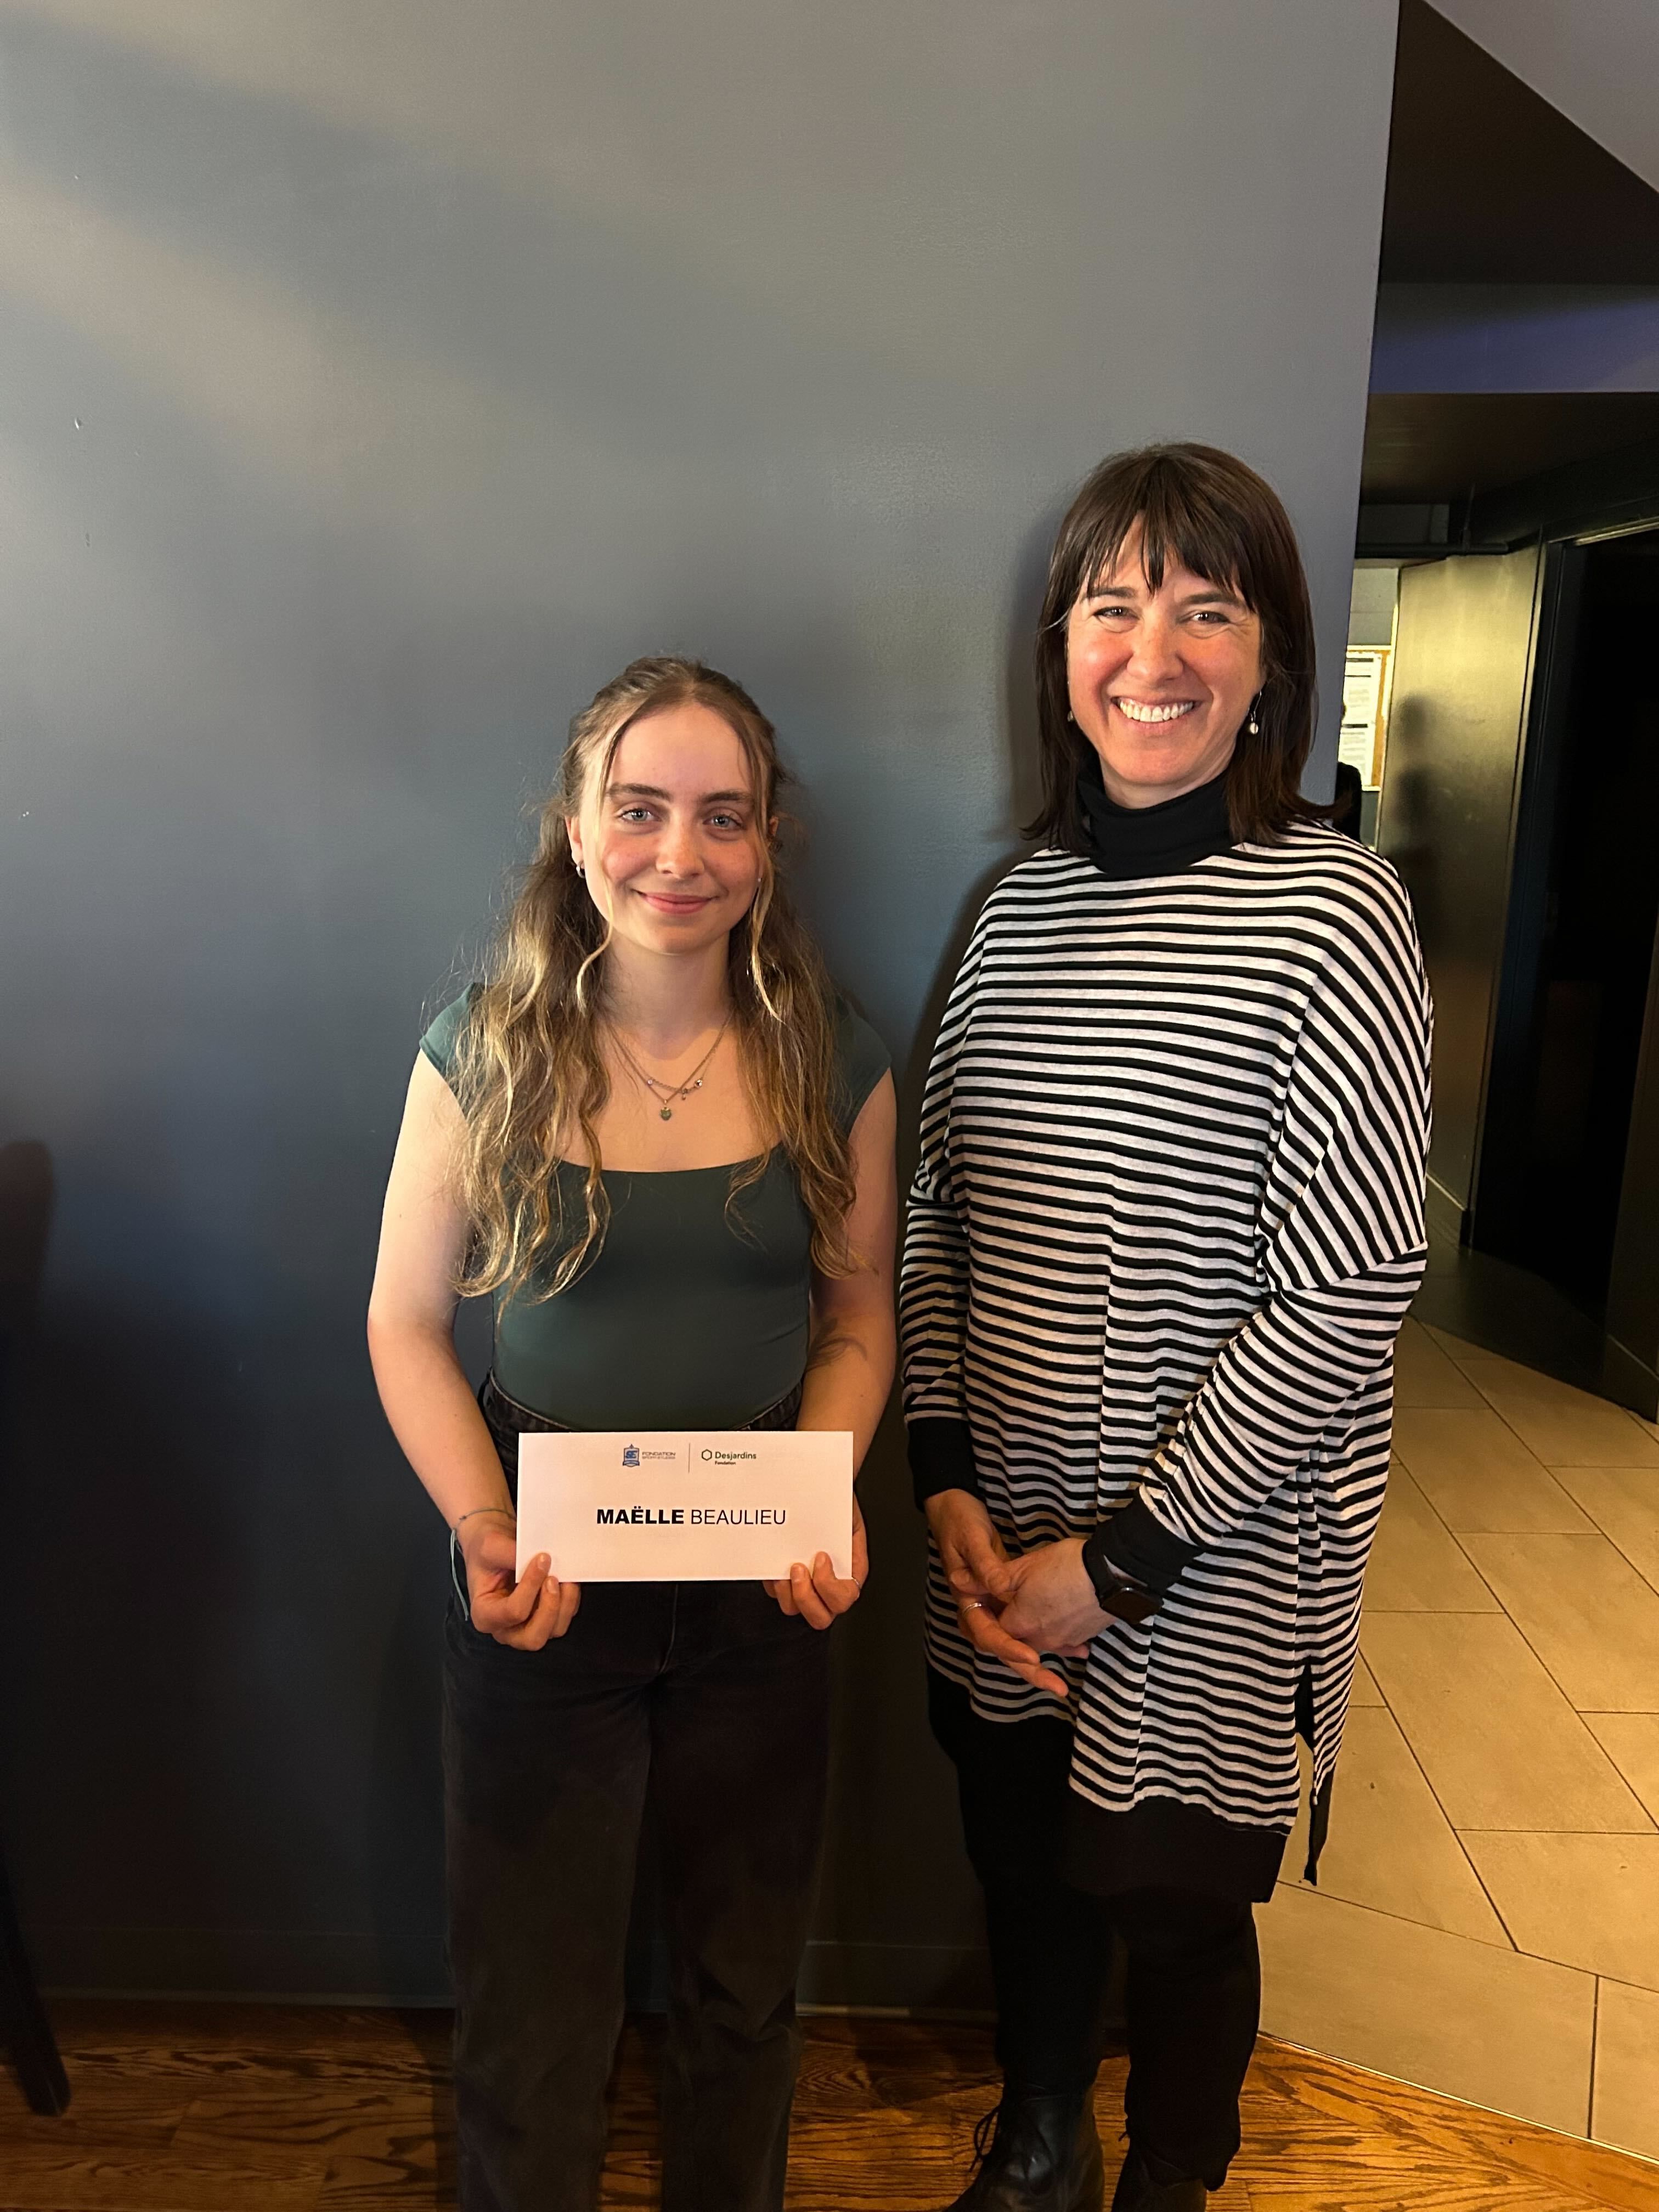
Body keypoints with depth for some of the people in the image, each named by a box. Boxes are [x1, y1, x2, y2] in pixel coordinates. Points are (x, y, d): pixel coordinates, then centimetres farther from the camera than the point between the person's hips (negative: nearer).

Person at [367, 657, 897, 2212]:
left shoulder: (832, 1067, -6)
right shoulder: (483, 1054, -11)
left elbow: (857, 1319, 2)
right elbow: (405, 1325, -5)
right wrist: (484, 1531, -18)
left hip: (759, 1577, 2)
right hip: (543, 1575, -1)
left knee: (742, 1982, 23)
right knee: (527, 2011, 16)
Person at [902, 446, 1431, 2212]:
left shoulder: (1330, 913, -14)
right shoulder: (1022, 903, 2)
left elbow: (1344, 1302, -17)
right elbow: (936, 1219, 5)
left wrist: (1123, 1556, -15)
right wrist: (949, 1484, -4)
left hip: (1213, 1580, -5)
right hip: (1002, 1550, 5)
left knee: (1173, 1906, 17)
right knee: (1024, 1866, 24)